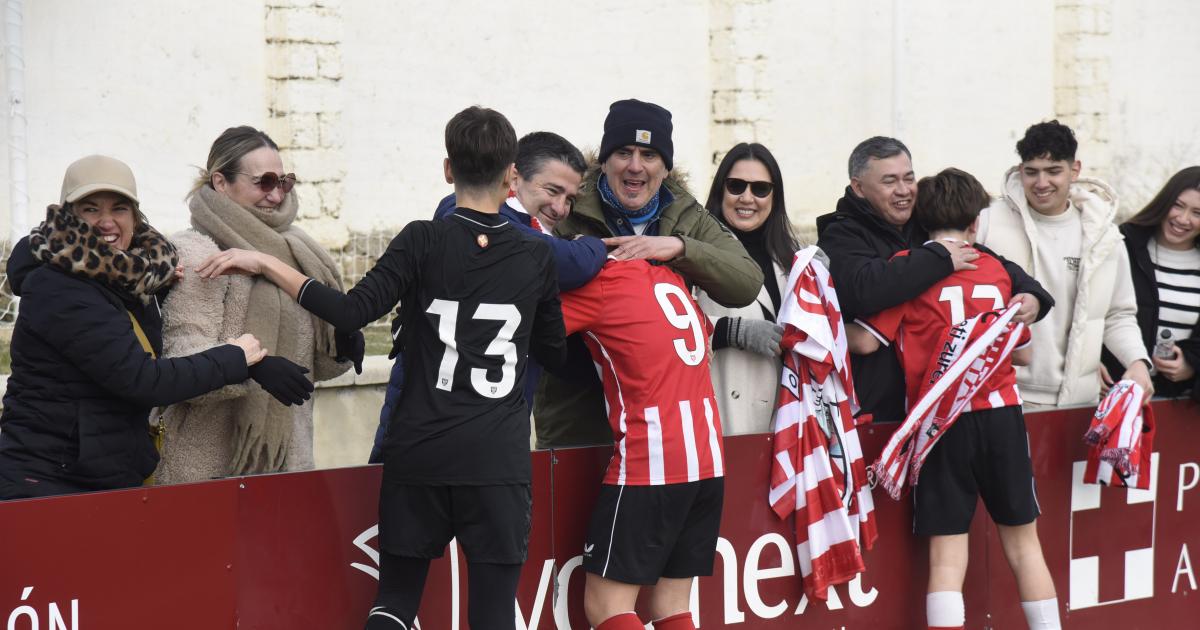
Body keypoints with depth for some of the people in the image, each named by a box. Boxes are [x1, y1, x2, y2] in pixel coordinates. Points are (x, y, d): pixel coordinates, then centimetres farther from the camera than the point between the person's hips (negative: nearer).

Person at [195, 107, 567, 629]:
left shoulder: (423, 242, -4)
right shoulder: (536, 258, 3)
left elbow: (351, 313, -14)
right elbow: (555, 353, 14)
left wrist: (266, 264, -7)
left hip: (419, 452, 0)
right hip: (498, 458, 0)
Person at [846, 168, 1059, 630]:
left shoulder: (907, 266, -2)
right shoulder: (996, 269, 8)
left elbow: (866, 341, -6)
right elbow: (1023, 353, 16)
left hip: (941, 421, -2)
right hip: (1002, 416, 2)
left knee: (947, 554, -2)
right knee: (1023, 542, 14)